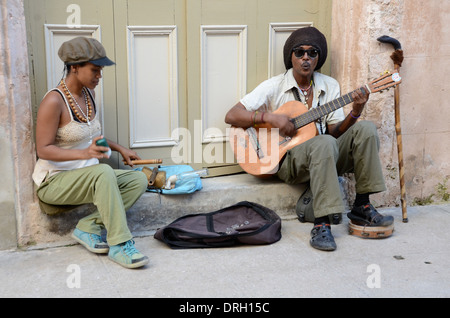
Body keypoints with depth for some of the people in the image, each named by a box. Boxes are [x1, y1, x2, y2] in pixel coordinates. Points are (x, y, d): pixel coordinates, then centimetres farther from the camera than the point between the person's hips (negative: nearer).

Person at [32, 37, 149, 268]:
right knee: (104, 172, -36)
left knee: (139, 180, -11)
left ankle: (89, 226, -12)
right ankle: (119, 245, -32)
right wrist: (85, 153, -34)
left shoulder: (88, 94, 6)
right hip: (54, 181, -8)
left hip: (86, 177, 8)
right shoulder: (54, 101, -18)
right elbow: (43, 150, -21)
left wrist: (119, 148, 12)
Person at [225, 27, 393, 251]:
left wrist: (355, 113, -15)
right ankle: (321, 224, -34)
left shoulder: (330, 86, 10)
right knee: (325, 143, -36)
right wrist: (269, 117, -21)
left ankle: (361, 207, -11)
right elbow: (231, 117, -10)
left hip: (325, 157, 5)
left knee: (365, 129, -17)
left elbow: (334, 132, 3)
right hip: (287, 159, -5)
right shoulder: (274, 87, -3)